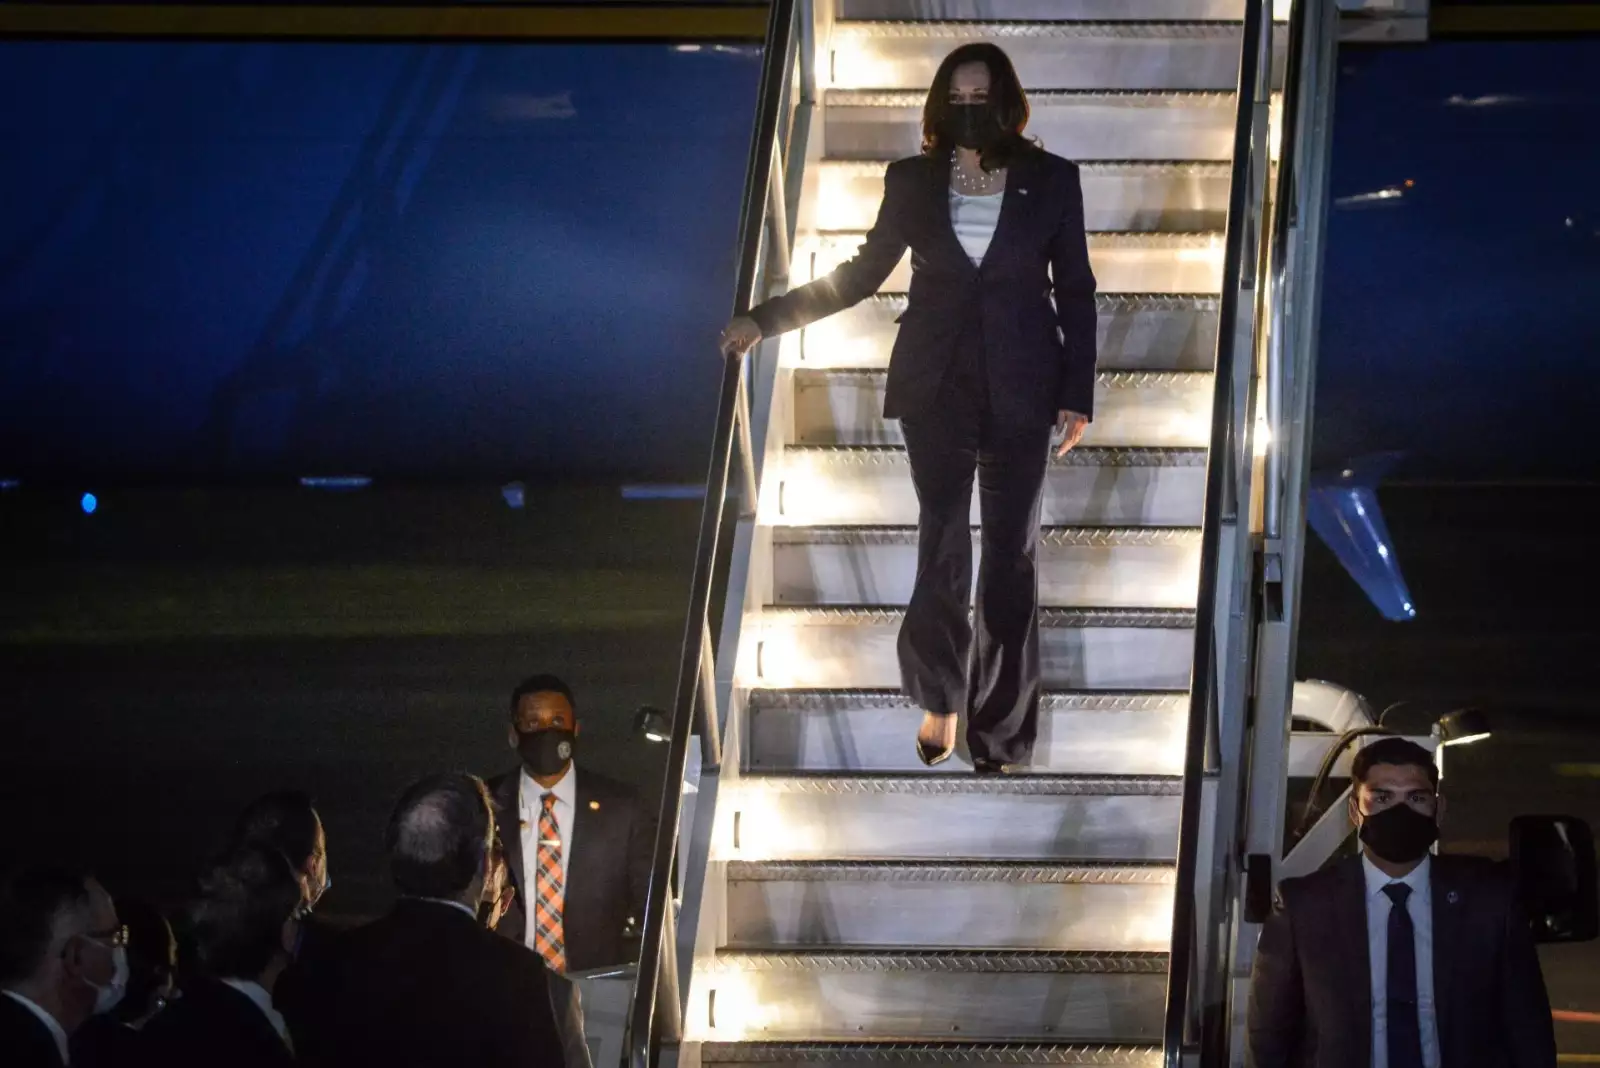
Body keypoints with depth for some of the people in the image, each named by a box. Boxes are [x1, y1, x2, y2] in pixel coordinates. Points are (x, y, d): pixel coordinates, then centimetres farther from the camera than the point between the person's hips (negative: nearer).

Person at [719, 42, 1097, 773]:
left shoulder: (1050, 181, 0)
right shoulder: (913, 182, 3)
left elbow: (1075, 292, 2)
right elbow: (862, 274, 9)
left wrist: (1077, 396, -2)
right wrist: (767, 319, 3)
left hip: (1019, 395, -1)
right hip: (937, 390, 1)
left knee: (1010, 557, 1)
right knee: (940, 548, 4)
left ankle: (998, 734, 7)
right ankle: (940, 699, 25)